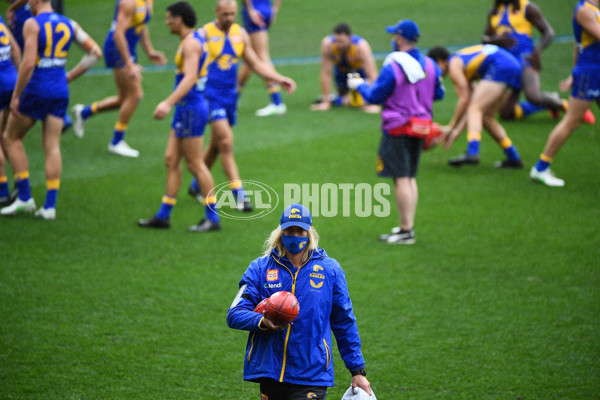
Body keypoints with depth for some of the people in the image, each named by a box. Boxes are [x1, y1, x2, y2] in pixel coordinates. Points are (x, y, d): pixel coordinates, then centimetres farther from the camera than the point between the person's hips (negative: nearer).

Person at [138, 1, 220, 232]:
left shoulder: (191, 43, -16)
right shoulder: (190, 41, 16)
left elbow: (189, 78, -28)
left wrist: (169, 103, -38)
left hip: (191, 109, -10)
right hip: (185, 109, 10)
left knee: (195, 164, -5)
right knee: (171, 159, 10)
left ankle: (212, 218, 2)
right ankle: (163, 215, 14)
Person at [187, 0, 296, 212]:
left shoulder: (240, 33, 7)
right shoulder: (205, 34, -9)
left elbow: (256, 64, 12)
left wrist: (280, 79, 1)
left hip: (230, 95, 6)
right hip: (210, 95, -6)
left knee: (216, 145, 15)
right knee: (226, 142, -14)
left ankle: (196, 186, 33)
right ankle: (239, 194, -13)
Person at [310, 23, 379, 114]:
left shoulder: (361, 47, -38)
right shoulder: (327, 44, -33)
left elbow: (372, 76, -39)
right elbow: (326, 74, -28)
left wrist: (372, 104, -44)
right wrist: (325, 102, -27)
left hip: (360, 68, -3)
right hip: (341, 70, 3)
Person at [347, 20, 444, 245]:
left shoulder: (392, 67, -17)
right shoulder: (429, 65, 4)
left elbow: (374, 97, -11)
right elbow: (439, 94, 15)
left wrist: (359, 85, 8)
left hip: (398, 127, -7)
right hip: (422, 127, 7)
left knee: (401, 179, -5)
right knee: (411, 177, 16)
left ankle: (406, 231, -5)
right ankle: (408, 225, 18)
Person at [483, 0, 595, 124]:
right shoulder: (494, 11, 15)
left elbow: (549, 33, -3)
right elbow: (485, 39, 16)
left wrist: (537, 50, -22)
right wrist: (497, 40, -8)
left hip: (525, 58, -6)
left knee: (533, 97, -33)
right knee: (506, 113, -3)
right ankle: (548, 104, 17)